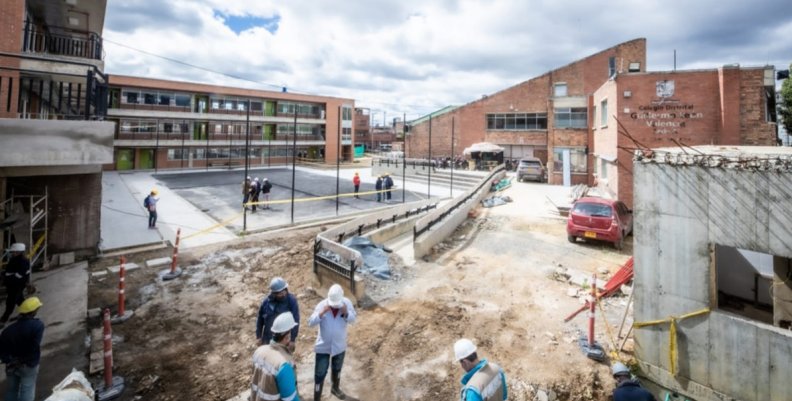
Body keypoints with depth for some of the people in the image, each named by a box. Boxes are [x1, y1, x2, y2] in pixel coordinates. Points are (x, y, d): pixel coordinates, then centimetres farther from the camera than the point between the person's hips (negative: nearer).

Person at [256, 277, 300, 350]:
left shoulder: (291, 301, -12)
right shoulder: (267, 301, -4)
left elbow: (295, 321, -13)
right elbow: (260, 319, 6)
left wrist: (292, 340, -14)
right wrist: (259, 336, 5)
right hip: (268, 340, 3)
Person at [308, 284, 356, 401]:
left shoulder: (347, 303, -15)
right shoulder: (322, 305, -20)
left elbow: (353, 319, -10)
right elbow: (311, 323, -21)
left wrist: (346, 313, -30)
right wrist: (322, 313, -36)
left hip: (340, 345, 3)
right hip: (323, 346, -3)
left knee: (337, 369, 26)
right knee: (320, 373, 6)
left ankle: (335, 388, 53)